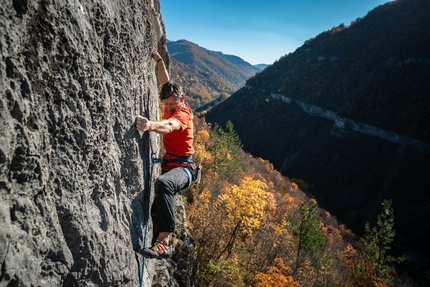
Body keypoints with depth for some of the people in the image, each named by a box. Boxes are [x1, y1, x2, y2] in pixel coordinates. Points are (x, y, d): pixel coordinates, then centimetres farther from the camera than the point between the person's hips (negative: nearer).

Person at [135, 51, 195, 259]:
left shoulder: (183, 113, -17)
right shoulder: (171, 108, 6)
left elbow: (168, 127, -42)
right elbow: (165, 82, 20)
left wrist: (150, 125, -61)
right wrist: (158, 60, 13)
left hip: (183, 167, -10)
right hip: (168, 164, 10)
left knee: (163, 184, -41)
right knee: (156, 204, 20)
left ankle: (164, 242, -40)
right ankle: (164, 243, 38)